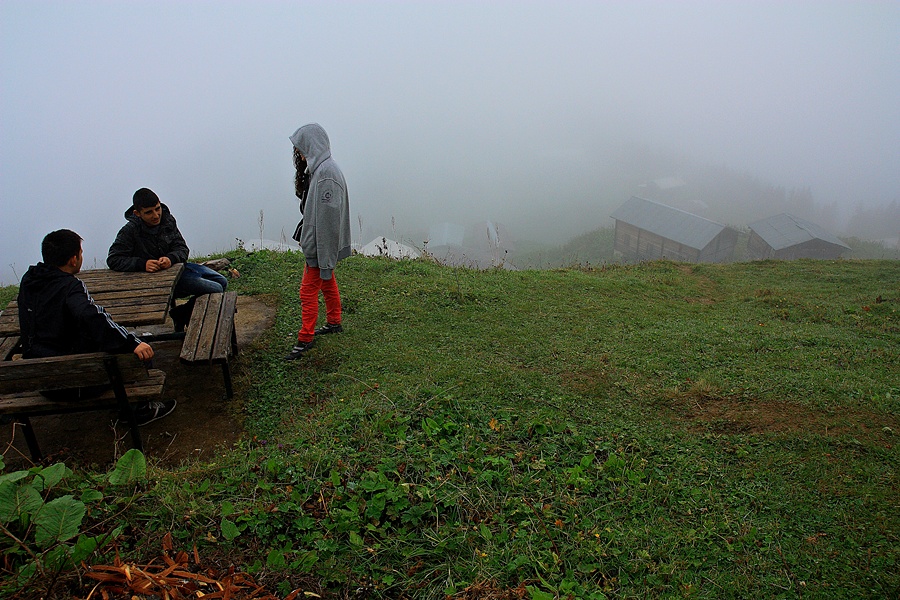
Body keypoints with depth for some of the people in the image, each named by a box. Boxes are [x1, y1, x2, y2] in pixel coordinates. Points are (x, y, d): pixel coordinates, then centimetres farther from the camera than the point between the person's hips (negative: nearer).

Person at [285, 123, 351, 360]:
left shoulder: (325, 173, -24)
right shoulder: (318, 169, 9)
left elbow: (326, 216, -26)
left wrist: (323, 257, -25)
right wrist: (305, 238, 20)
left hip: (322, 243, -10)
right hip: (316, 240, 10)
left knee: (308, 290, -2)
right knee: (327, 283, 21)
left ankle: (305, 339, 9)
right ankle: (334, 322, 37)